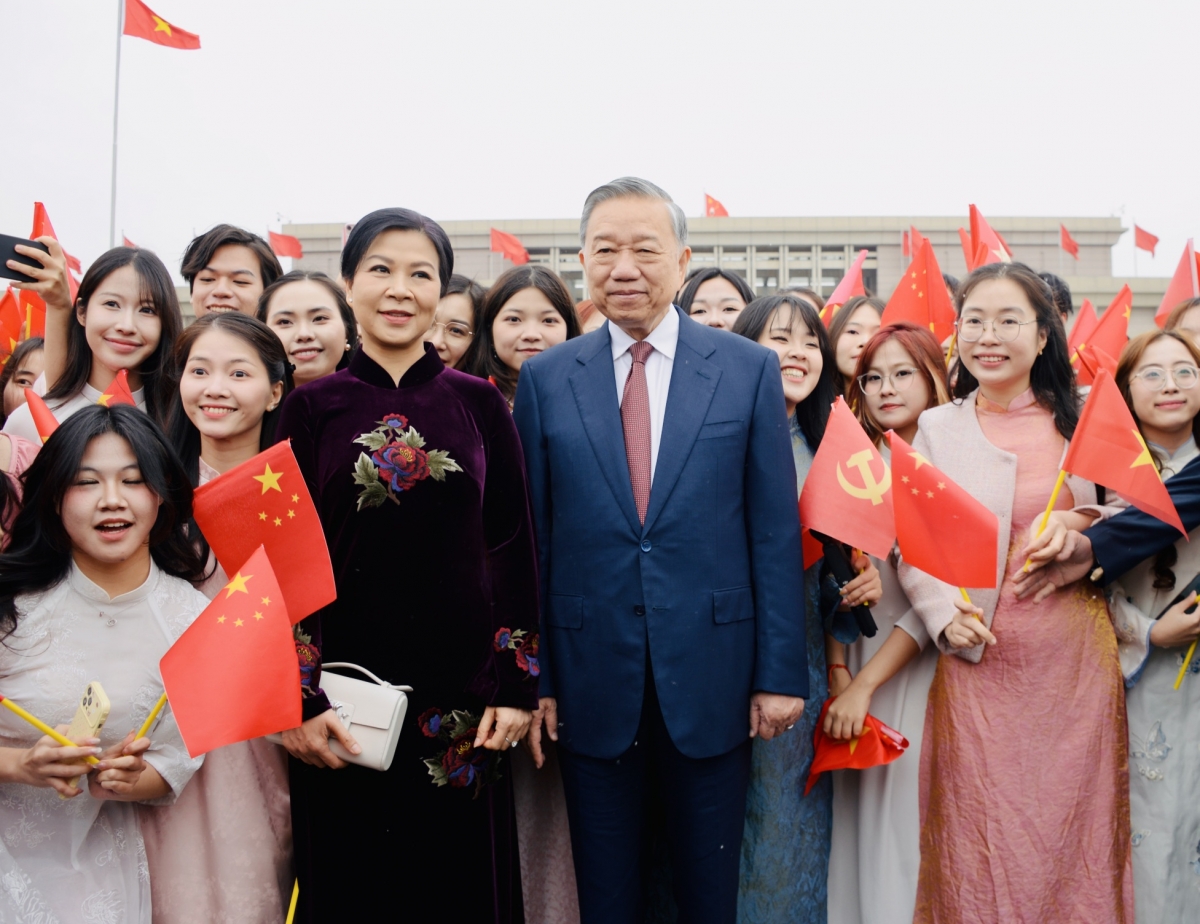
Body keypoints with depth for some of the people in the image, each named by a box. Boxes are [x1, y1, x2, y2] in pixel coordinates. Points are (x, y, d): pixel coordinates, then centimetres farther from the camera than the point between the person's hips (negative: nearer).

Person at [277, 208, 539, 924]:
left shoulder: (480, 404, 4)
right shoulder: (314, 407, 3)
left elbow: (514, 546, 3)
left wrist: (518, 684, -3)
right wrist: (299, 697, -7)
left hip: (463, 688, 1)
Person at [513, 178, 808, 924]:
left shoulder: (749, 370, 0)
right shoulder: (545, 378, 2)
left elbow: (776, 531, -1)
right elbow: (531, 538, 3)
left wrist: (781, 672, -4)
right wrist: (531, 676, 1)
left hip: (712, 676, 0)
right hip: (591, 678, 1)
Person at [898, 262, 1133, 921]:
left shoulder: (1080, 422, 7)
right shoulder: (935, 429, 3)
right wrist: (946, 619, -17)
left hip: (1075, 657, 1)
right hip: (979, 661, -1)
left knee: (1073, 830, 7)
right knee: (980, 845, 2)